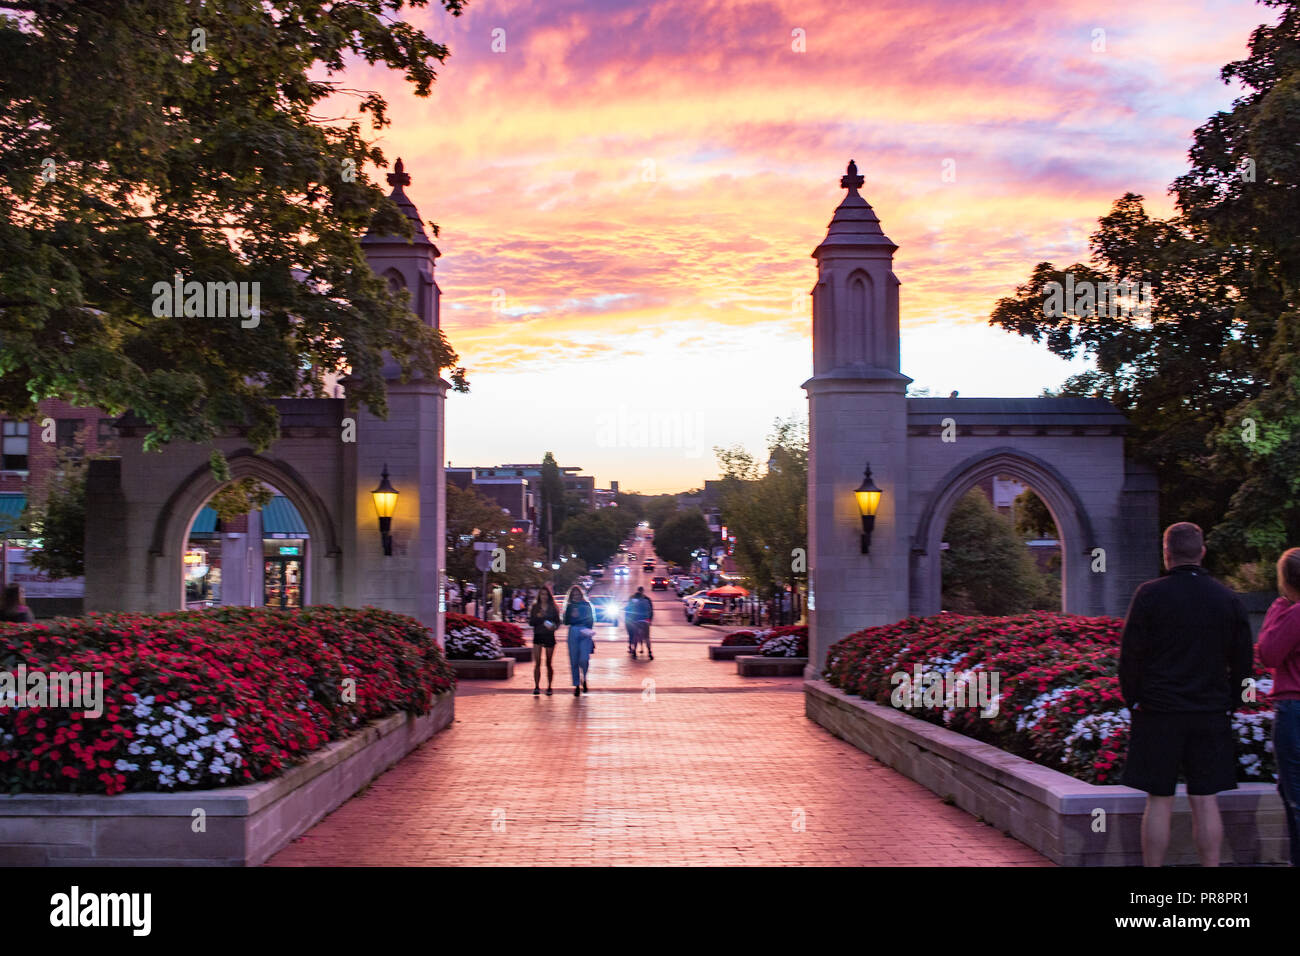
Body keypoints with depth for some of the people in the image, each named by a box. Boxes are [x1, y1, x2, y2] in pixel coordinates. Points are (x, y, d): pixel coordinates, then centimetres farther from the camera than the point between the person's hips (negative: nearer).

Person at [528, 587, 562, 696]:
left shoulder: (553, 608, 4)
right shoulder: (535, 607, 6)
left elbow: (558, 622, 6)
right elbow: (530, 622, 5)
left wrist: (554, 627, -15)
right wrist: (537, 616, -13)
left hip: (549, 636, 0)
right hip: (538, 635, 0)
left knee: (549, 663, 4)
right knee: (537, 663, -8)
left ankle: (549, 687, 13)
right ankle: (536, 687, -8)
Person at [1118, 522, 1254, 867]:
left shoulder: (1149, 595, -7)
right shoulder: (1229, 600, 3)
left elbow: (1130, 654, -7)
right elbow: (1244, 661, 7)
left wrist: (1133, 700, 4)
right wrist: (1229, 704, 16)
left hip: (1158, 712, -3)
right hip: (1212, 715, 3)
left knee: (1159, 803, 2)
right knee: (1205, 801, 8)